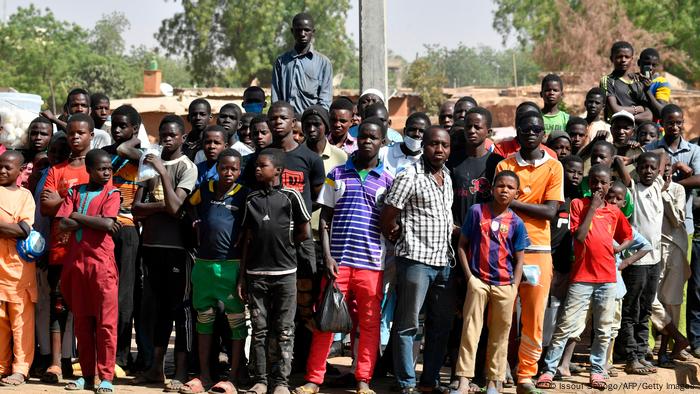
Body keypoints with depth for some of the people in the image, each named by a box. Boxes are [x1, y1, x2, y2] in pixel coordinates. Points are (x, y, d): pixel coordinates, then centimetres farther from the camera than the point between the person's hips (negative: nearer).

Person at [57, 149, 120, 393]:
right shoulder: (75, 192, 12)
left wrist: (77, 216, -5)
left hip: (102, 263, -4)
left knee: (106, 321, -5)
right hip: (76, 262, 4)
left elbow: (106, 223, -14)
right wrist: (95, 221, -8)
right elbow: (63, 224, -1)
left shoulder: (112, 194, 3)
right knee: (81, 321, 8)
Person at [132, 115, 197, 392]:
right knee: (159, 306, 12)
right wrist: (162, 205, -12)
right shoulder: (150, 164, 12)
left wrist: (162, 171, -18)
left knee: (180, 307, -2)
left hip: (176, 246, -5)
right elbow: (136, 208, 4)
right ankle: (156, 368, 18)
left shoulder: (187, 167, -5)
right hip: (152, 244, 5)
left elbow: (175, 207, -17)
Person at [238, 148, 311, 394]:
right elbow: (247, 240, 10)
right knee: (259, 329, 6)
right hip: (256, 274, 3)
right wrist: (241, 277, 7)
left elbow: (304, 233, 3)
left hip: (284, 273, -3)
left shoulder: (291, 196, -2)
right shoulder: (252, 199, 9)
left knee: (283, 330, 0)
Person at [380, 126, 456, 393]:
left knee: (441, 325, 12)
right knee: (407, 325, 0)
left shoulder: (447, 177, 12)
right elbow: (387, 220, -8)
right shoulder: (409, 177, -10)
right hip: (416, 261, -7)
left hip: (444, 261, 7)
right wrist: (406, 244, 3)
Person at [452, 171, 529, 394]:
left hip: (505, 285, 1)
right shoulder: (477, 212, 0)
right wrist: (469, 277, -4)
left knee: (500, 334, 7)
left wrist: (514, 288, -4)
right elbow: (462, 246, 3)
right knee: (470, 331, -4)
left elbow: (519, 259, 5)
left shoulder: (516, 223, 2)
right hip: (478, 281, -1)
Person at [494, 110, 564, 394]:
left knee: (534, 317, 0)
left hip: (538, 250, 0)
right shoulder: (504, 166, 6)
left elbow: (550, 211, -4)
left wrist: (514, 203, -9)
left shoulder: (554, 167, 4)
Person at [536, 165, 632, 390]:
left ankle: (597, 371, 16)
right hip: (582, 276, -3)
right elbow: (579, 236, -12)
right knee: (566, 325, -6)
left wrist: (616, 250, 5)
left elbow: (627, 236, 25)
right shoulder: (578, 204, -1)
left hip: (607, 277, 4)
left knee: (603, 329, 6)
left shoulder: (614, 211, 10)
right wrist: (592, 208, -11)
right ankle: (548, 370, -2)